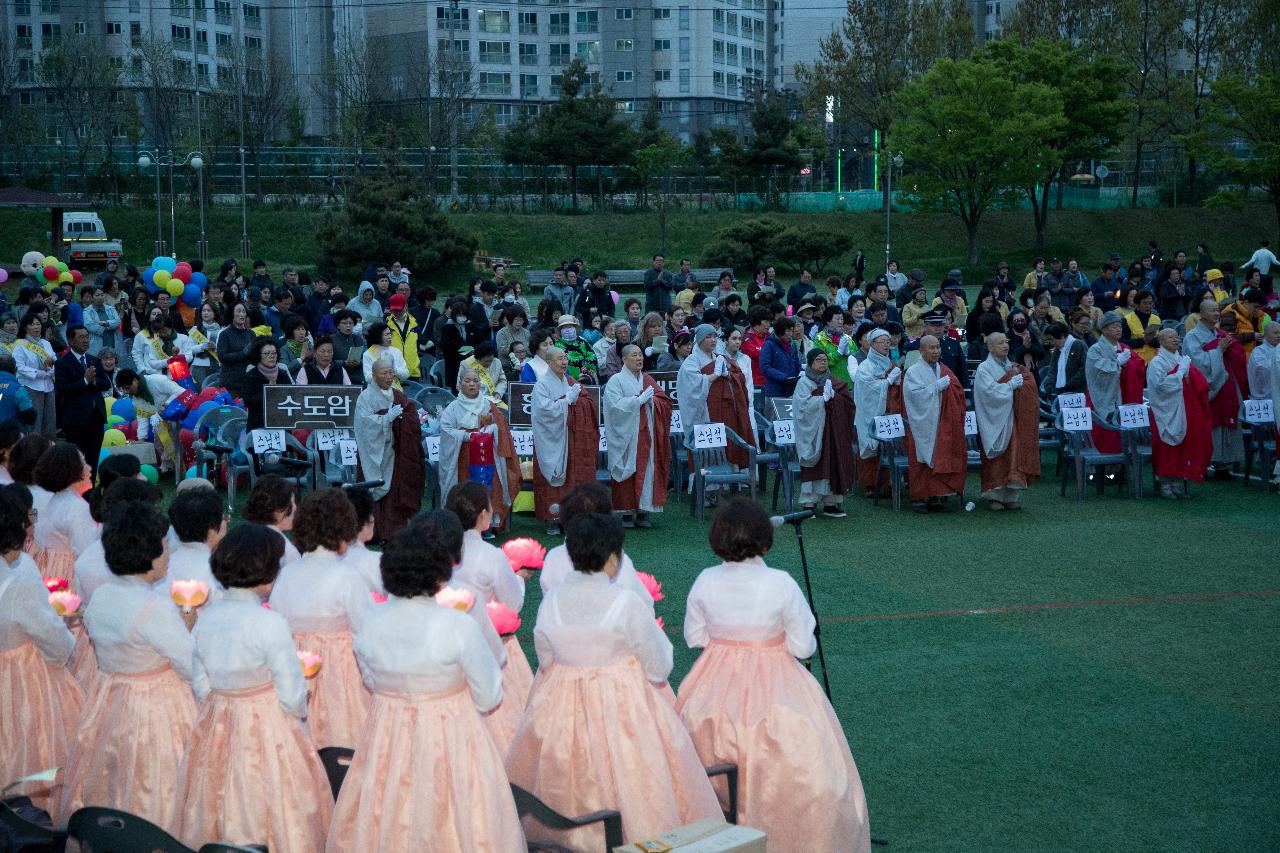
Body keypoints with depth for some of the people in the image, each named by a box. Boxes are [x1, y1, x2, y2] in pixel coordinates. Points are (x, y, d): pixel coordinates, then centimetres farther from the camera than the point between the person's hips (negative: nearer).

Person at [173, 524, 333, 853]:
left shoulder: (206, 617, -1)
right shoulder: (270, 623, -19)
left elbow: (201, 686, 6)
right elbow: (292, 696, -15)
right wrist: (295, 714, 5)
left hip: (216, 726, 6)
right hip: (267, 732, -6)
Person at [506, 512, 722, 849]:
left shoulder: (550, 602, -6)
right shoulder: (625, 602, -17)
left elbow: (546, 662, 7)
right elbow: (659, 669, -10)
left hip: (562, 709, 4)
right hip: (622, 705, -4)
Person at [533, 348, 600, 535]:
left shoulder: (571, 382, 13)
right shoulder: (542, 385, -4)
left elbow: (589, 404, 7)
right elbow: (545, 409, -17)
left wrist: (576, 398, -12)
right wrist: (567, 400, -15)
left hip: (571, 439, 5)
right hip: (551, 440, -5)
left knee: (573, 475, 2)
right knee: (553, 477, -4)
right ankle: (551, 519, 0)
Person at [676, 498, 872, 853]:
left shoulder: (705, 581, -7)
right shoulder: (781, 584, -17)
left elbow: (693, 637, 4)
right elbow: (803, 647, -11)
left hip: (715, 688, 5)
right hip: (772, 689, -4)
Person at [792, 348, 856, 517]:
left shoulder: (832, 381, 14)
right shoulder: (804, 382, -1)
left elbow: (847, 402, 8)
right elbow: (803, 405, -14)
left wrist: (833, 395, -8)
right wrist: (823, 398, -17)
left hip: (833, 431, 5)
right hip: (814, 431, -5)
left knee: (833, 464, 3)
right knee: (815, 466, -6)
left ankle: (830, 503, 9)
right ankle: (809, 504, 0)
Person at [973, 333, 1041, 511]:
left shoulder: (1012, 366, 16)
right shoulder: (984, 368, -3)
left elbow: (1028, 387, 14)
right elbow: (991, 391, -17)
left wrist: (1020, 381, -6)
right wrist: (1011, 385, -11)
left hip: (1013, 420, 5)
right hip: (995, 421, -5)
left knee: (1014, 456, 0)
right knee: (997, 460, -5)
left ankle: (1010, 496, 4)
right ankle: (994, 496, 2)